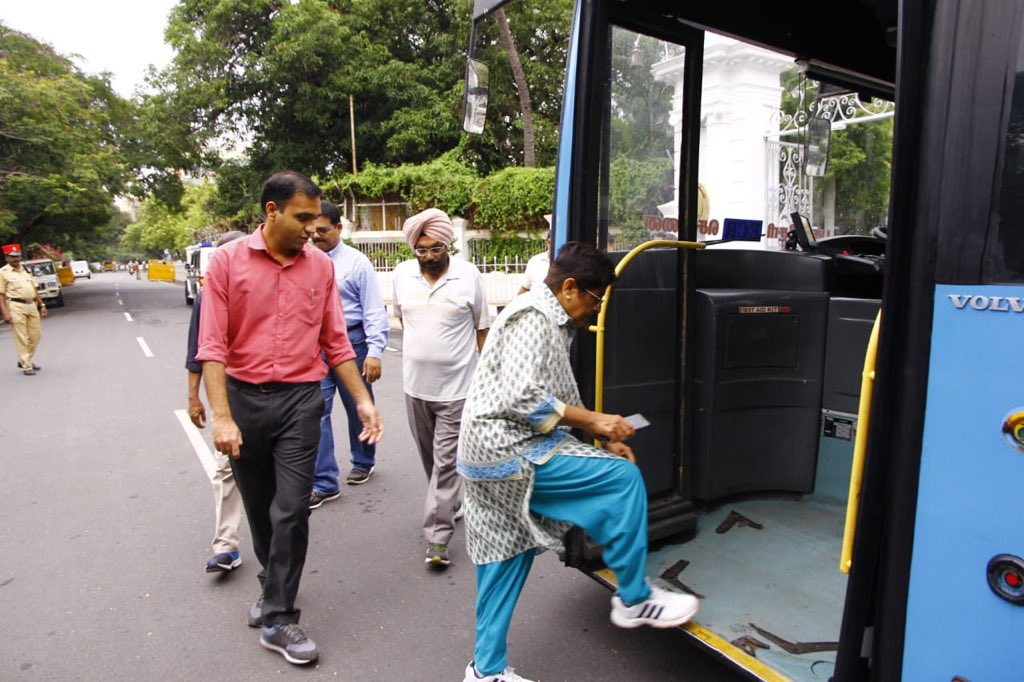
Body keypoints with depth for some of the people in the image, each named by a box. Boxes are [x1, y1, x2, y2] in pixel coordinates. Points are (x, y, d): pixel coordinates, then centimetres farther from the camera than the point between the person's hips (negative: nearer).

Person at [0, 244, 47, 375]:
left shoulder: (26, 270, 17)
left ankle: (25, 360, 26)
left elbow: (34, 289, 22)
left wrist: (41, 305, 15)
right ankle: (26, 366, 4)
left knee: (35, 335, 9)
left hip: (31, 305, 6)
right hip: (15, 306, -6)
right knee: (21, 337, -3)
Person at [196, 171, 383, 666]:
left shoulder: (321, 265, 0)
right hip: (243, 397, 0)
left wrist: (363, 401, 1)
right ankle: (274, 586, 41)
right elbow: (212, 345, -9)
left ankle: (278, 617, 14)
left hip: (300, 400, 0)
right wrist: (222, 416, -17)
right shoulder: (228, 260, -6)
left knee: (291, 510, -2)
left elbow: (336, 344, 5)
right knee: (258, 507, 16)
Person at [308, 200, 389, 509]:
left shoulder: (356, 262, -8)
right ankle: (324, 483, 11)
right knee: (316, 413, 0)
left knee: (358, 409, 14)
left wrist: (375, 352, -16)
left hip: (350, 342, -3)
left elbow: (374, 310, -10)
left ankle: (363, 463, 37)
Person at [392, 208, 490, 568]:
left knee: (446, 461, -2)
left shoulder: (469, 275, -9)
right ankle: (450, 502, 43)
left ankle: (437, 538, 5)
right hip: (415, 383, 4)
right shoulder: (402, 273, 0)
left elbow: (482, 328, -2)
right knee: (430, 457, 19)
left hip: (456, 386, -4)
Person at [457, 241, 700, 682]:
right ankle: (633, 599, 7)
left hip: (494, 455, 11)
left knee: (505, 560, 16)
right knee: (623, 479, -9)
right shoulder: (532, 315, -14)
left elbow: (556, 399, 22)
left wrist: (602, 438, 12)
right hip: (506, 451, -11)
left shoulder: (553, 323, 19)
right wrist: (593, 421, -16)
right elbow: (521, 398, -24)